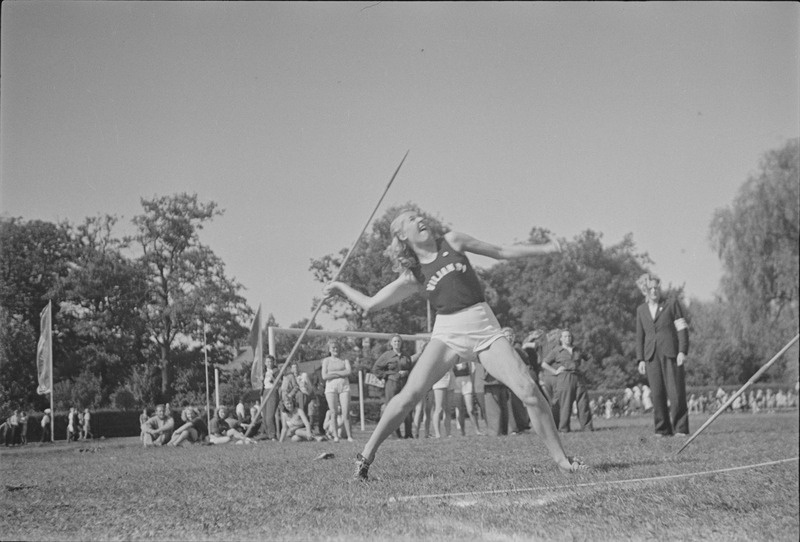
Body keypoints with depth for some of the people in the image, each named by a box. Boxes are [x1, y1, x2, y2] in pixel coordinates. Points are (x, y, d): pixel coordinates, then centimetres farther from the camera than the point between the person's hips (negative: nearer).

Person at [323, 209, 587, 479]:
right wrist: (340, 287, 16)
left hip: (484, 327, 1)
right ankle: (366, 455, -5)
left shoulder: (452, 241, 9)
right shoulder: (413, 276, 8)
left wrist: (543, 248, 11)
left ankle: (561, 459, -1)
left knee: (528, 390, -13)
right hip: (447, 332, 0)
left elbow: (501, 252, 15)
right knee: (410, 394, -17)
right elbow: (371, 303, 14)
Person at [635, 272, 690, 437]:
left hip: (671, 354, -3)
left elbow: (682, 328, 3)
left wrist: (683, 351, -7)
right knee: (657, 394, -2)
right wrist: (640, 359, 8)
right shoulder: (641, 310, 16)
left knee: (676, 393, -7)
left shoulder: (672, 303, 7)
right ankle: (662, 429, 3)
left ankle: (680, 429, -2)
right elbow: (640, 336, 16)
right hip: (651, 356, 3)